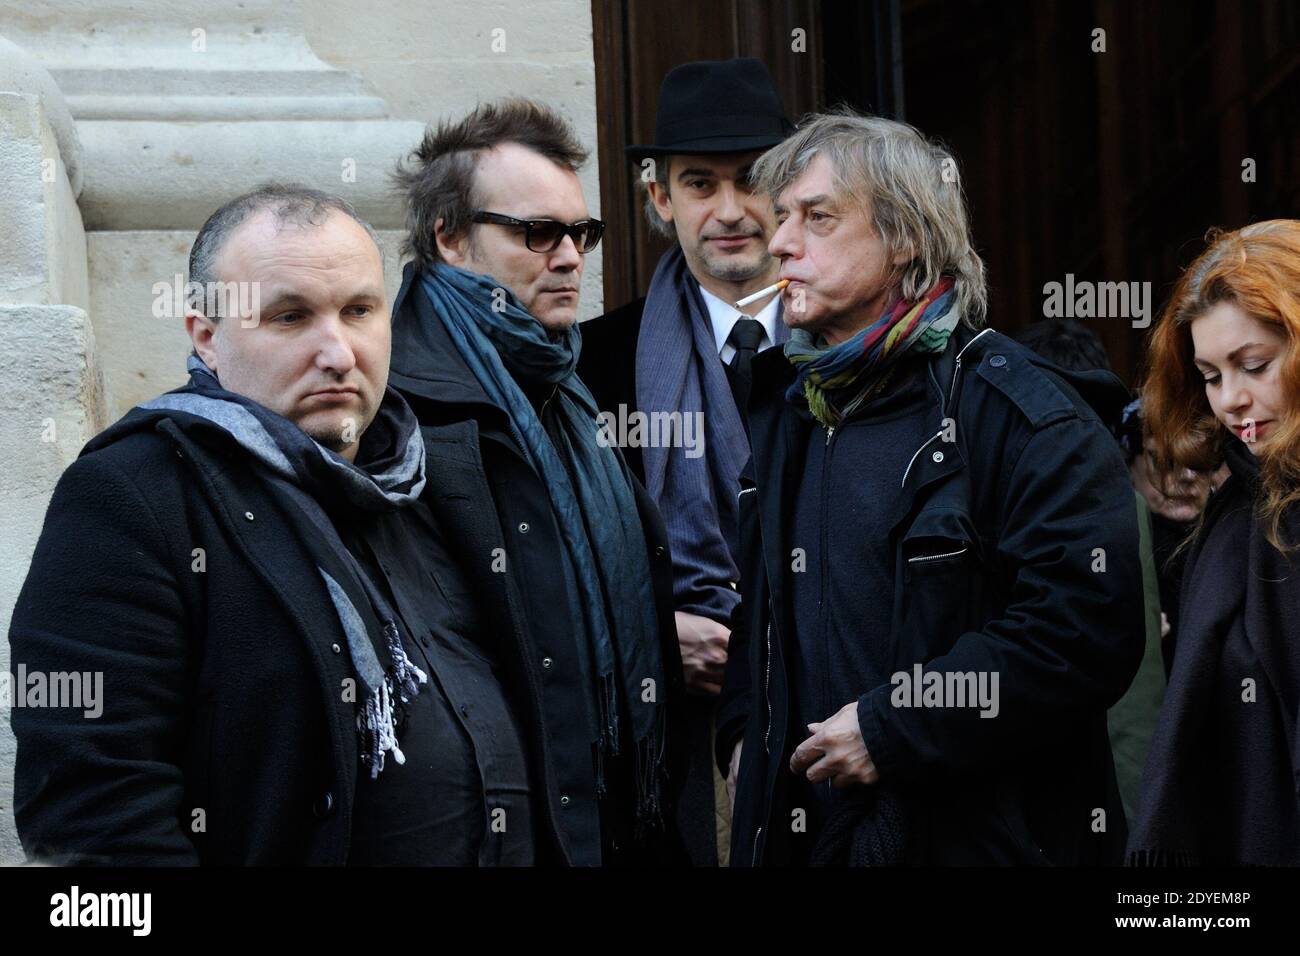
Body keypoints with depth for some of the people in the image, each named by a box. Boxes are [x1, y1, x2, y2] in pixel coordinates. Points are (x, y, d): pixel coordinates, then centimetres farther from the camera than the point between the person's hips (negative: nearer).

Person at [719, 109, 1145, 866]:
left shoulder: (1022, 414, -12)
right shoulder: (781, 411, 11)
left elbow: (1088, 627, -23)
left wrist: (892, 729, -22)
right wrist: (743, 728, 7)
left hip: (979, 834, -6)